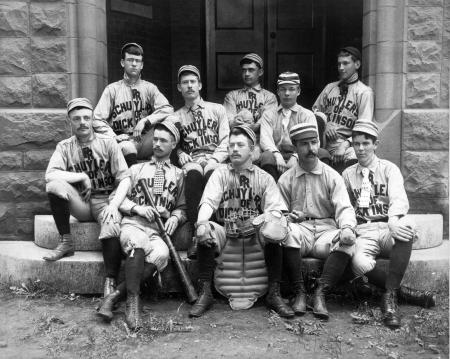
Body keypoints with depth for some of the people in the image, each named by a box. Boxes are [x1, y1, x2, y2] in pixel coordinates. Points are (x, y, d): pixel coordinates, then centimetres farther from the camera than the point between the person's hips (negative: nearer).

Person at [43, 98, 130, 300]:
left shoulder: (108, 143, 1)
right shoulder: (64, 147, 5)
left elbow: (124, 179, -6)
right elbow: (49, 175, -12)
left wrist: (114, 205, -20)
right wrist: (82, 176, -17)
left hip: (105, 201, -2)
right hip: (80, 203, 2)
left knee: (111, 228, -35)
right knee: (54, 185, -26)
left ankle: (110, 284, -27)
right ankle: (66, 241, -12)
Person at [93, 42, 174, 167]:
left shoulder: (149, 88, 12)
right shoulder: (112, 89, 8)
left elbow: (168, 109, -5)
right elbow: (97, 120, 2)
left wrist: (144, 121, -16)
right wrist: (114, 137, -12)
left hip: (145, 143, 2)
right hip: (124, 141, -2)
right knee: (128, 148, -37)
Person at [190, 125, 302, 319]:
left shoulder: (264, 178, 10)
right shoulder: (220, 173, 10)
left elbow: (274, 209, -1)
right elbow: (208, 201, -4)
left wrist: (271, 220, -26)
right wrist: (202, 222, -26)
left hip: (256, 233, 0)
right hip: (225, 233, 0)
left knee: (274, 233, -30)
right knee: (204, 231, -29)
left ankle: (274, 294, -17)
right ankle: (205, 293, -17)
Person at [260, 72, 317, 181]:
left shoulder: (307, 115, 15)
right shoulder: (268, 115, 18)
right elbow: (265, 139, 0)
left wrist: (295, 157, -23)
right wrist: (277, 155, -22)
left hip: (299, 157, 0)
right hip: (276, 155, 0)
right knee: (266, 156, -34)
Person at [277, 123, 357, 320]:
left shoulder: (332, 176, 10)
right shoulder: (286, 179, 12)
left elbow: (344, 208, -2)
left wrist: (347, 228, -25)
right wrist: (289, 216, -12)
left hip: (326, 229, 1)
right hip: (299, 229, 0)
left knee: (347, 240, -32)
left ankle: (320, 292, -26)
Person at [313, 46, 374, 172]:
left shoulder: (364, 92, 3)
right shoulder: (330, 87, 19)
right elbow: (315, 110, 23)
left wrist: (346, 144, -20)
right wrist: (324, 124, 1)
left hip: (347, 143, -2)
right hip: (324, 145, 3)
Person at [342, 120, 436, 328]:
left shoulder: (389, 169, 7)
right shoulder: (347, 174, 15)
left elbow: (399, 199, -10)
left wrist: (393, 221, -32)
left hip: (389, 229, -1)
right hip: (363, 233, 1)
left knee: (406, 226, -38)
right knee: (359, 263, -34)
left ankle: (390, 296, -29)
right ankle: (402, 291, -9)